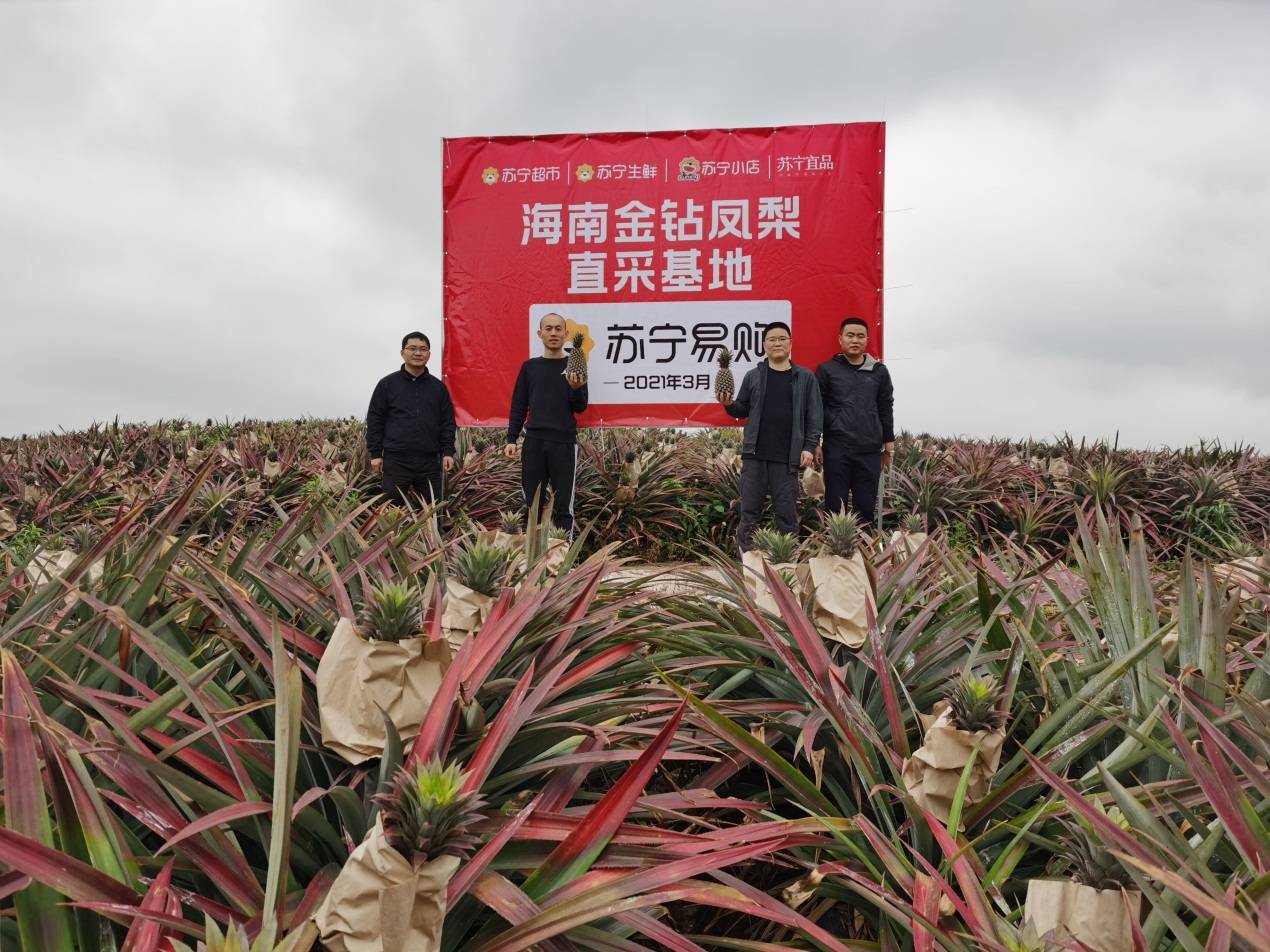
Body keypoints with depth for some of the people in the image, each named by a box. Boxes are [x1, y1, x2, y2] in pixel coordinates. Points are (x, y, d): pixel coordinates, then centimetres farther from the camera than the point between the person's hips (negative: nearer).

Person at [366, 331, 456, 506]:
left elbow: (448, 423, 12)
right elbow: (374, 420, 3)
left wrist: (448, 452, 2)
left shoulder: (438, 387, 11)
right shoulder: (387, 384, 4)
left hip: (430, 463, 2)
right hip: (396, 461, -2)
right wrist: (375, 453, -3)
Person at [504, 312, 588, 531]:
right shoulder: (529, 366, 11)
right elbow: (518, 406, 11)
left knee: (563, 507, -1)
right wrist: (511, 439, 2)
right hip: (533, 442, 2)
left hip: (564, 443, -2)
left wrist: (576, 389, -21)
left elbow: (580, 407, -1)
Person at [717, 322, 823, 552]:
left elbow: (814, 416, 3)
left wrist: (809, 446, -5)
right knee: (750, 509, 4)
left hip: (787, 457, -1)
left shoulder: (805, 378, 5)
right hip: (754, 454, 1)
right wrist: (729, 404, -8)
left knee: (787, 511, 4)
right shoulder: (753, 376, 9)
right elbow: (743, 410, 13)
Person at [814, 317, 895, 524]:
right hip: (836, 449, -2)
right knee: (835, 506, 2)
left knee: (866, 506, 6)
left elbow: (886, 409, 14)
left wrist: (889, 443, 12)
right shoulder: (827, 370, 3)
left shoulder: (879, 371, 10)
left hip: (870, 451, 2)